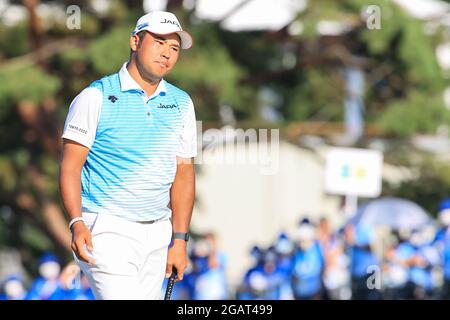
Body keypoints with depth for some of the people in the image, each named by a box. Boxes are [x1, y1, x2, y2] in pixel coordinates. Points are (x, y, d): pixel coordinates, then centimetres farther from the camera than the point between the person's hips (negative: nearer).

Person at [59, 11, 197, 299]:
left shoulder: (181, 103, 11)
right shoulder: (96, 97, -4)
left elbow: (184, 174, 12)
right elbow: (70, 166, -7)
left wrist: (179, 240, 6)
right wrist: (77, 223, -21)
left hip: (157, 233, 5)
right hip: (107, 230, -5)